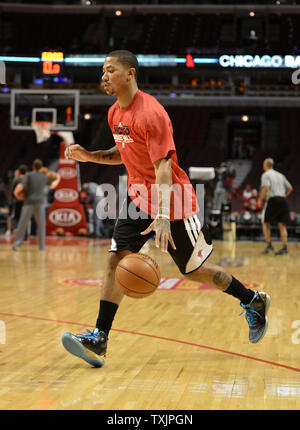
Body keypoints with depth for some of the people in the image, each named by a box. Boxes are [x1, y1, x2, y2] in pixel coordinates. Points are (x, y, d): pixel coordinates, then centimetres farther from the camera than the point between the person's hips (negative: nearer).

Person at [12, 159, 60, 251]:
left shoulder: (28, 175, -2)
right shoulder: (45, 176, 10)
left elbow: (20, 186, -13)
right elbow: (52, 185, 29)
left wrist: (16, 192, 8)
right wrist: (58, 179, 49)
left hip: (29, 203, -2)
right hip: (40, 203, 2)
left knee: (22, 224, 0)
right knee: (41, 225, 9)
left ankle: (17, 244, -5)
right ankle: (41, 246, 6)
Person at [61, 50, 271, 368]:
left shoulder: (151, 113, -21)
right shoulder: (115, 113, 6)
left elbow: (163, 166, -27)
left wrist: (163, 217, -36)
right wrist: (88, 156, 5)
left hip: (172, 200, -7)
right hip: (139, 196, 7)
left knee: (195, 270, 4)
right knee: (116, 260, -7)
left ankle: (253, 301, 26)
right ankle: (98, 339, -10)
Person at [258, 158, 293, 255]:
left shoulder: (265, 175, 0)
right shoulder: (280, 175, 21)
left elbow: (266, 188, -15)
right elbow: (290, 188, 19)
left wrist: (260, 199, -4)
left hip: (273, 200, -5)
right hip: (283, 200, 5)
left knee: (265, 223, 9)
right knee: (282, 225, 3)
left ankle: (269, 245, 0)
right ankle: (284, 248, -6)